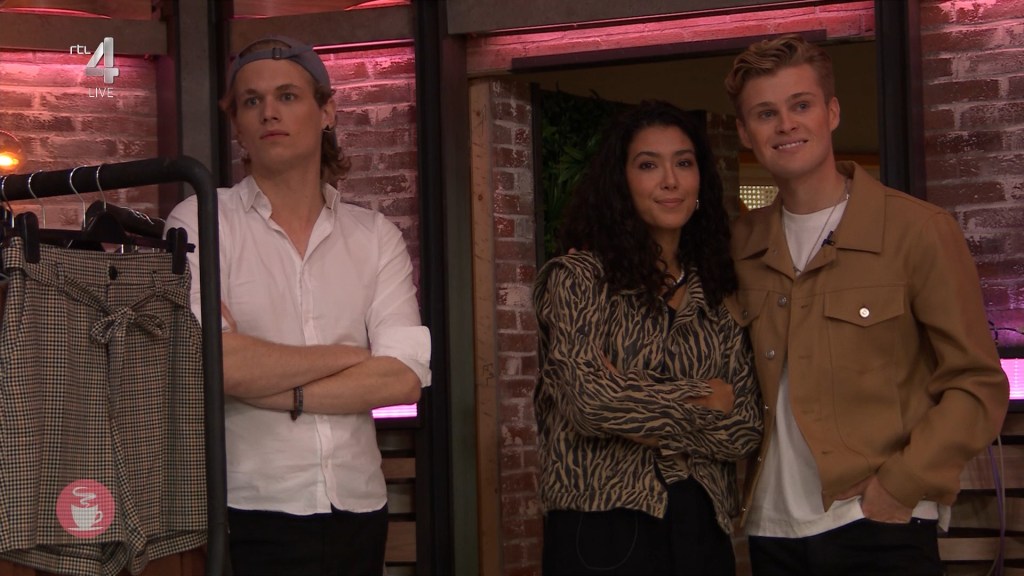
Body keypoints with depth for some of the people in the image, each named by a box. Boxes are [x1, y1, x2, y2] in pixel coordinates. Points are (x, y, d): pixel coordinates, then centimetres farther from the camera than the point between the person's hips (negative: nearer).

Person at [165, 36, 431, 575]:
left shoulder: (375, 237, 7)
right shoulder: (199, 223, -3)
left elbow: (404, 378, -4)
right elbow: (206, 362, -18)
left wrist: (280, 393, -13)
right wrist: (350, 355, -7)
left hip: (358, 511, 3)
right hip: (250, 513, -3)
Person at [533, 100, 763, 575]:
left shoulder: (719, 295, 10)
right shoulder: (578, 277, -3)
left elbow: (745, 429, 2)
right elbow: (590, 399, -16)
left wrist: (644, 417, -11)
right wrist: (704, 398, -6)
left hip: (702, 530, 4)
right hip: (603, 531, -4)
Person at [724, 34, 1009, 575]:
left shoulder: (919, 231, -5)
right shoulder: (742, 244, 8)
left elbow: (977, 386, -6)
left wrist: (899, 487, -14)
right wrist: (743, 472, 3)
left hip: (880, 531, -4)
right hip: (772, 529, 4)